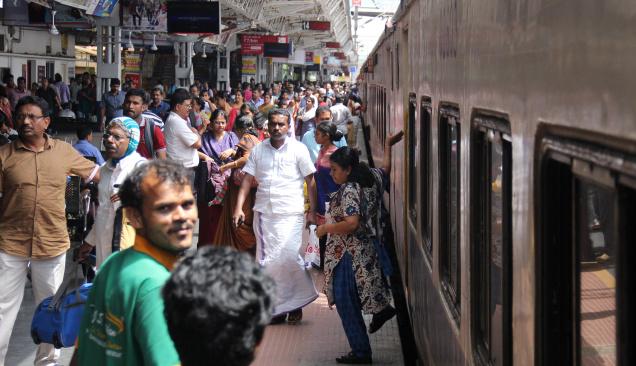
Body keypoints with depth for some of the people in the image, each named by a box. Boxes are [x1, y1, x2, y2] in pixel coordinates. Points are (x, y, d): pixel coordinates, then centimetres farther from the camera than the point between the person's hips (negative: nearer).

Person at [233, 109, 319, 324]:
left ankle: (296, 303, 4)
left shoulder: (298, 149, 1)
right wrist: (239, 207, -2)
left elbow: (311, 181, 2)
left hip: (290, 213, -4)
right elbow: (247, 180, 8)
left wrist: (313, 211, -2)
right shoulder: (258, 150, 9)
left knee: (288, 256, -15)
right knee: (266, 261, 3)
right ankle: (277, 307, 13)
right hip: (263, 213, 4)